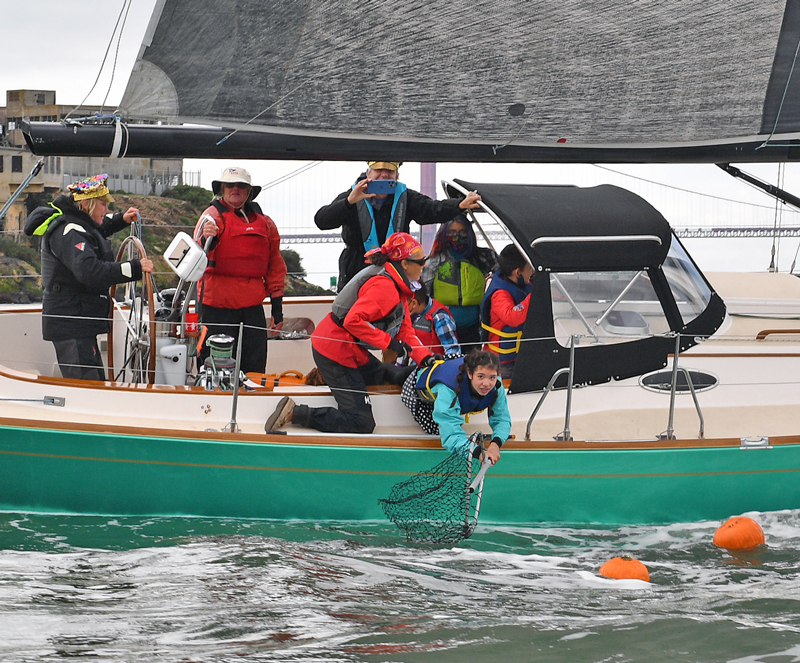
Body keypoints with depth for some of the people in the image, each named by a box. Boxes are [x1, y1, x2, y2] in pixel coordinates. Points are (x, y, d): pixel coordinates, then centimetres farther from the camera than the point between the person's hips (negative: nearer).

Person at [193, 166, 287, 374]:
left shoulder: (264, 223, 14)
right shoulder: (214, 215, -2)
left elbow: (275, 266, 20)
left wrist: (277, 306, 16)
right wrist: (206, 239, -43)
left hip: (252, 306, 5)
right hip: (218, 304, -5)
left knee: (254, 370, 5)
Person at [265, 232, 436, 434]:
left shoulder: (398, 287, 11)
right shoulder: (384, 285, -20)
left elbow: (405, 331, 11)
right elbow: (353, 321, -28)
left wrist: (426, 358, -3)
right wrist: (388, 342, -26)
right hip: (337, 351, -10)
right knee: (361, 423, -11)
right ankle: (294, 412, -7)